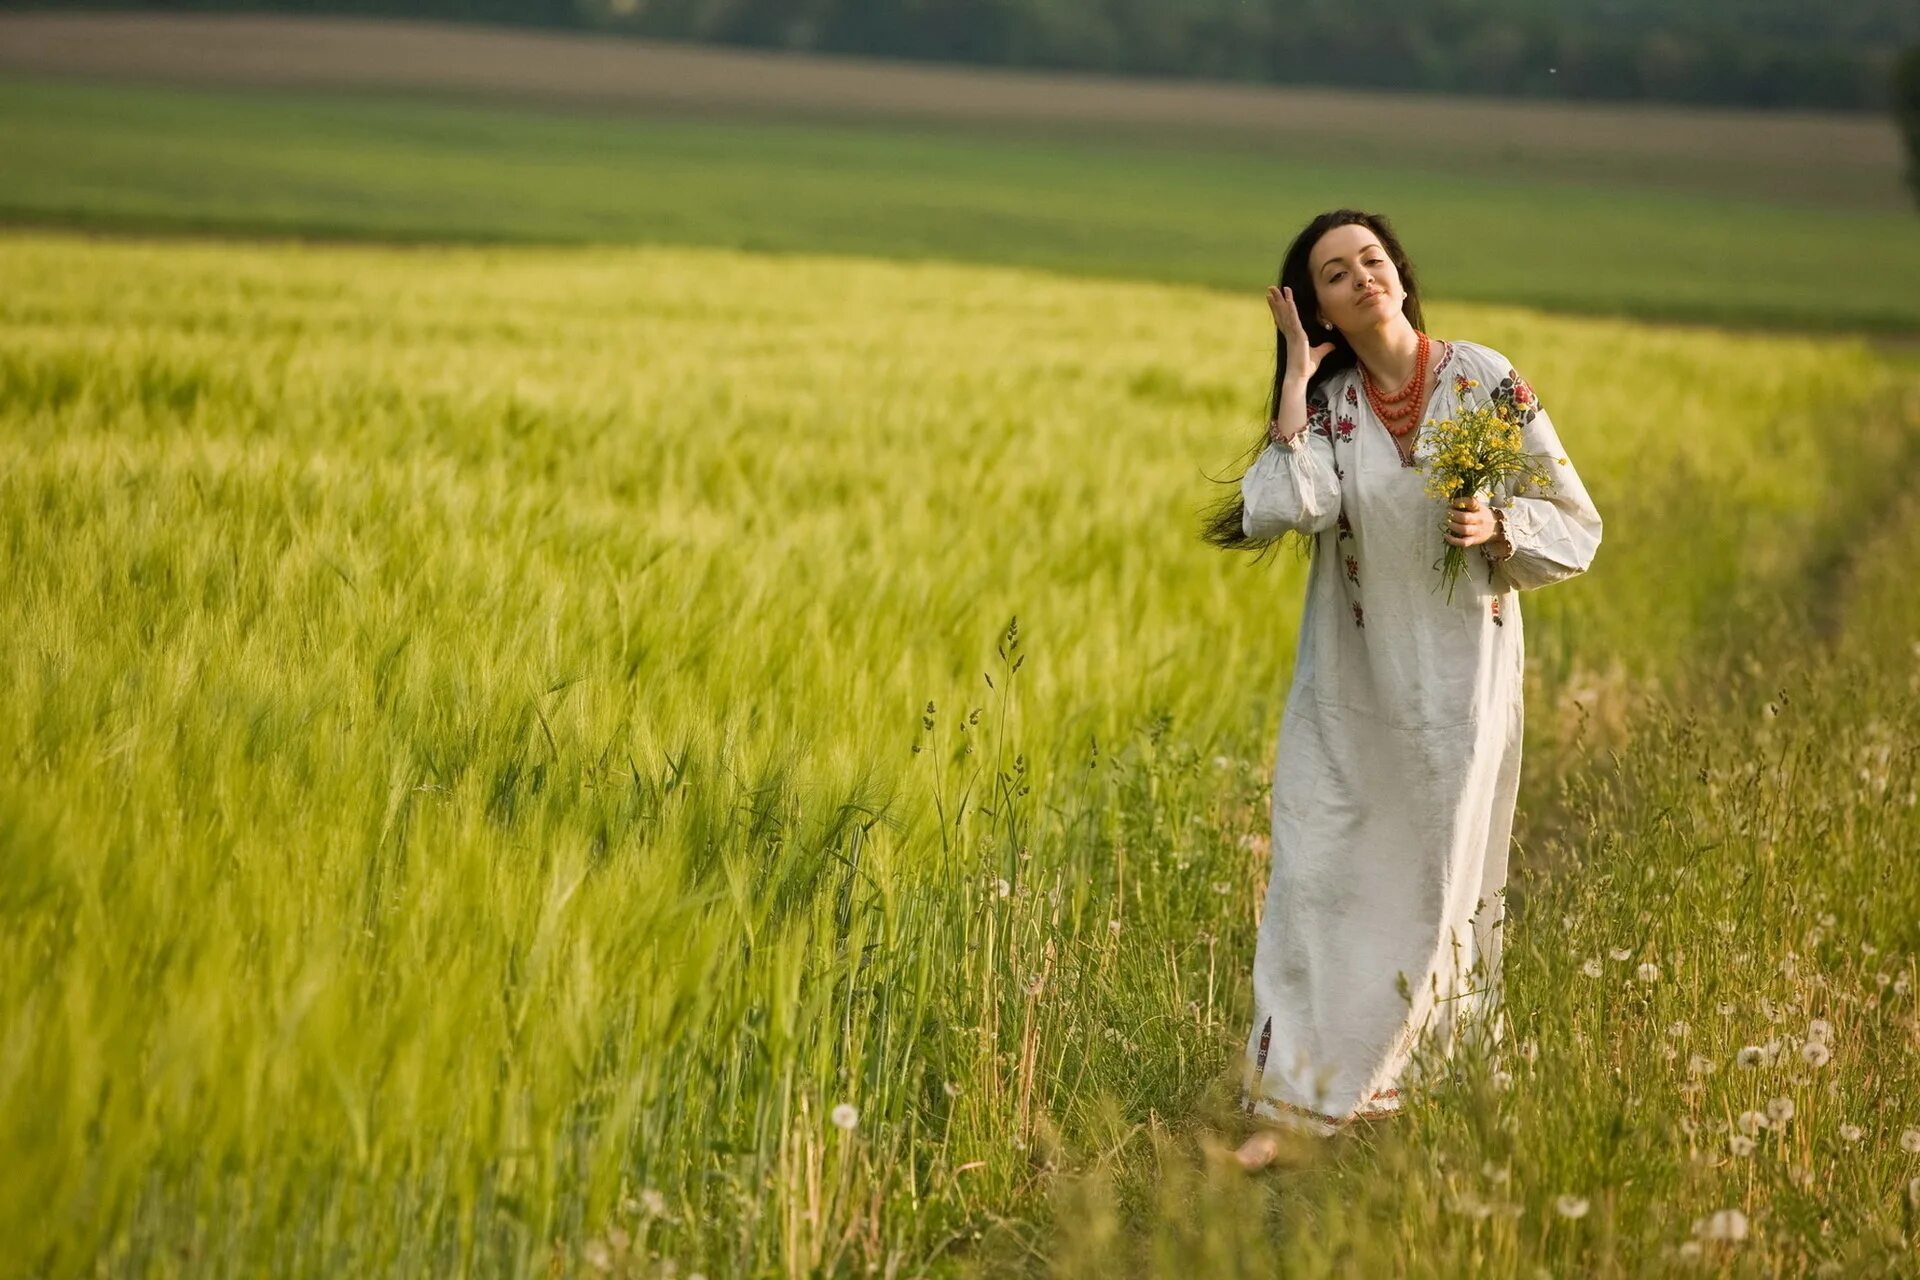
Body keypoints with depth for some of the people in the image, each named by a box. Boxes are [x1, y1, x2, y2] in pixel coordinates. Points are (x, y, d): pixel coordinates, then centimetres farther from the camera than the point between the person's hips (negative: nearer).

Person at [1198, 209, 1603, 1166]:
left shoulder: (1487, 381, -5)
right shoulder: (1325, 405, 0)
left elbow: (1575, 526, 0)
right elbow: (1280, 511, -21)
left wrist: (1497, 529, -19)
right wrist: (1295, 378, -14)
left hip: (1459, 682, -1)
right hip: (1349, 688, 1)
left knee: (1439, 884, 8)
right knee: (1318, 873, -5)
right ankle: (1294, 1098, -2)